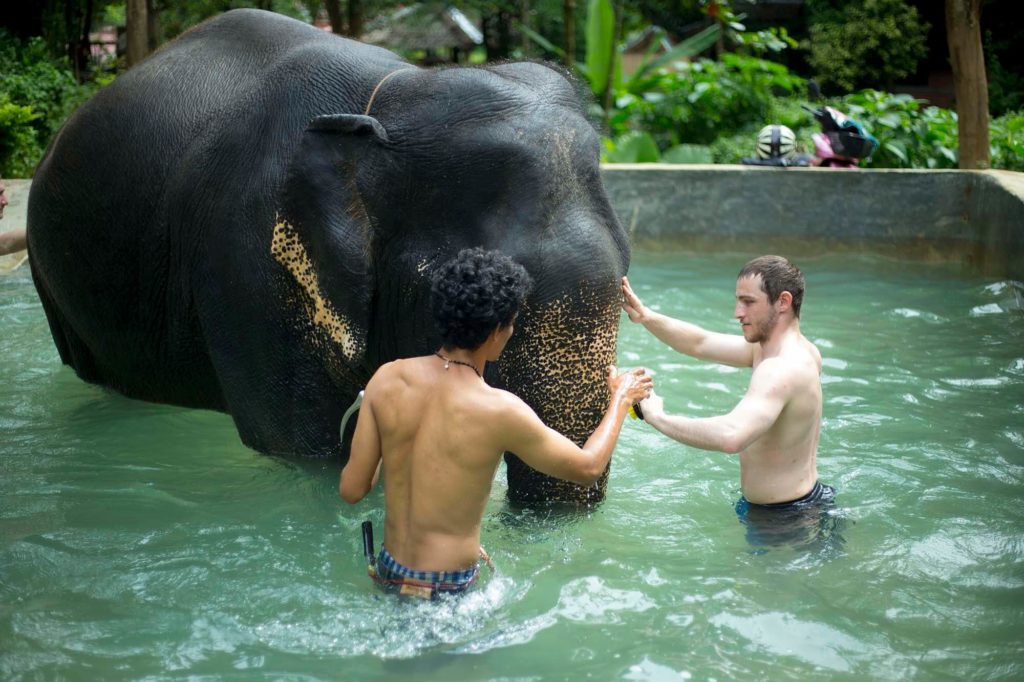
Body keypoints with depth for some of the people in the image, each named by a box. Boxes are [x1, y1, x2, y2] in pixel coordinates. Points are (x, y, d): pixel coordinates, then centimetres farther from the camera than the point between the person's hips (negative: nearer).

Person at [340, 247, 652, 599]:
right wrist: (621, 399, 13)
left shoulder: (387, 379, -6)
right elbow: (588, 467, -3)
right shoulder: (498, 410, -19)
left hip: (389, 574, 7)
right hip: (449, 591, -7)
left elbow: (351, 489, -1)